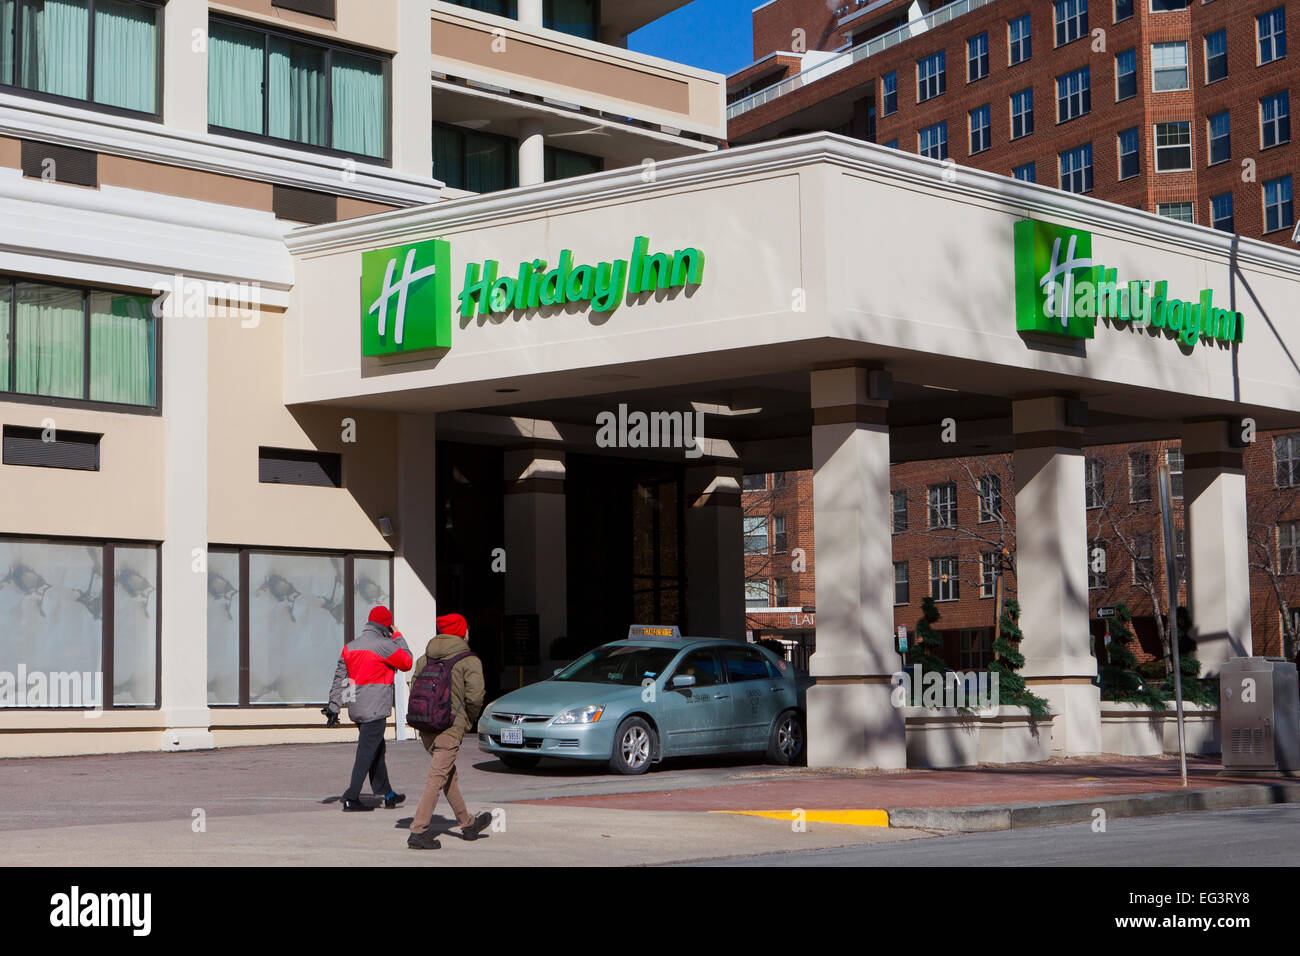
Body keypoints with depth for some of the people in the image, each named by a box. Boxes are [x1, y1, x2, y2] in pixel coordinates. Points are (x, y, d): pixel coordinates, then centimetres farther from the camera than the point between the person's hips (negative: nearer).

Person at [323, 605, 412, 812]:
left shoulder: (350, 646, 11)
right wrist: (399, 638, 11)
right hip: (375, 709, -8)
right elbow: (407, 663, 0)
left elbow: (339, 678, 11)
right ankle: (351, 798, -5)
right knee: (366, 753, -4)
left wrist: (333, 706, 12)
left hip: (356, 709, 8)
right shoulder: (383, 645, -12)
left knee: (378, 750, 18)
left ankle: (387, 794, 26)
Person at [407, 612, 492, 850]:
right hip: (450, 728, -7)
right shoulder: (470, 661, -6)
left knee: (449, 775, 19)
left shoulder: (425, 659, 11)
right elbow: (475, 697, -12)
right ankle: (418, 831, -13)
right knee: (437, 778, -7)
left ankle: (468, 823, 33)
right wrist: (469, 721, 5)